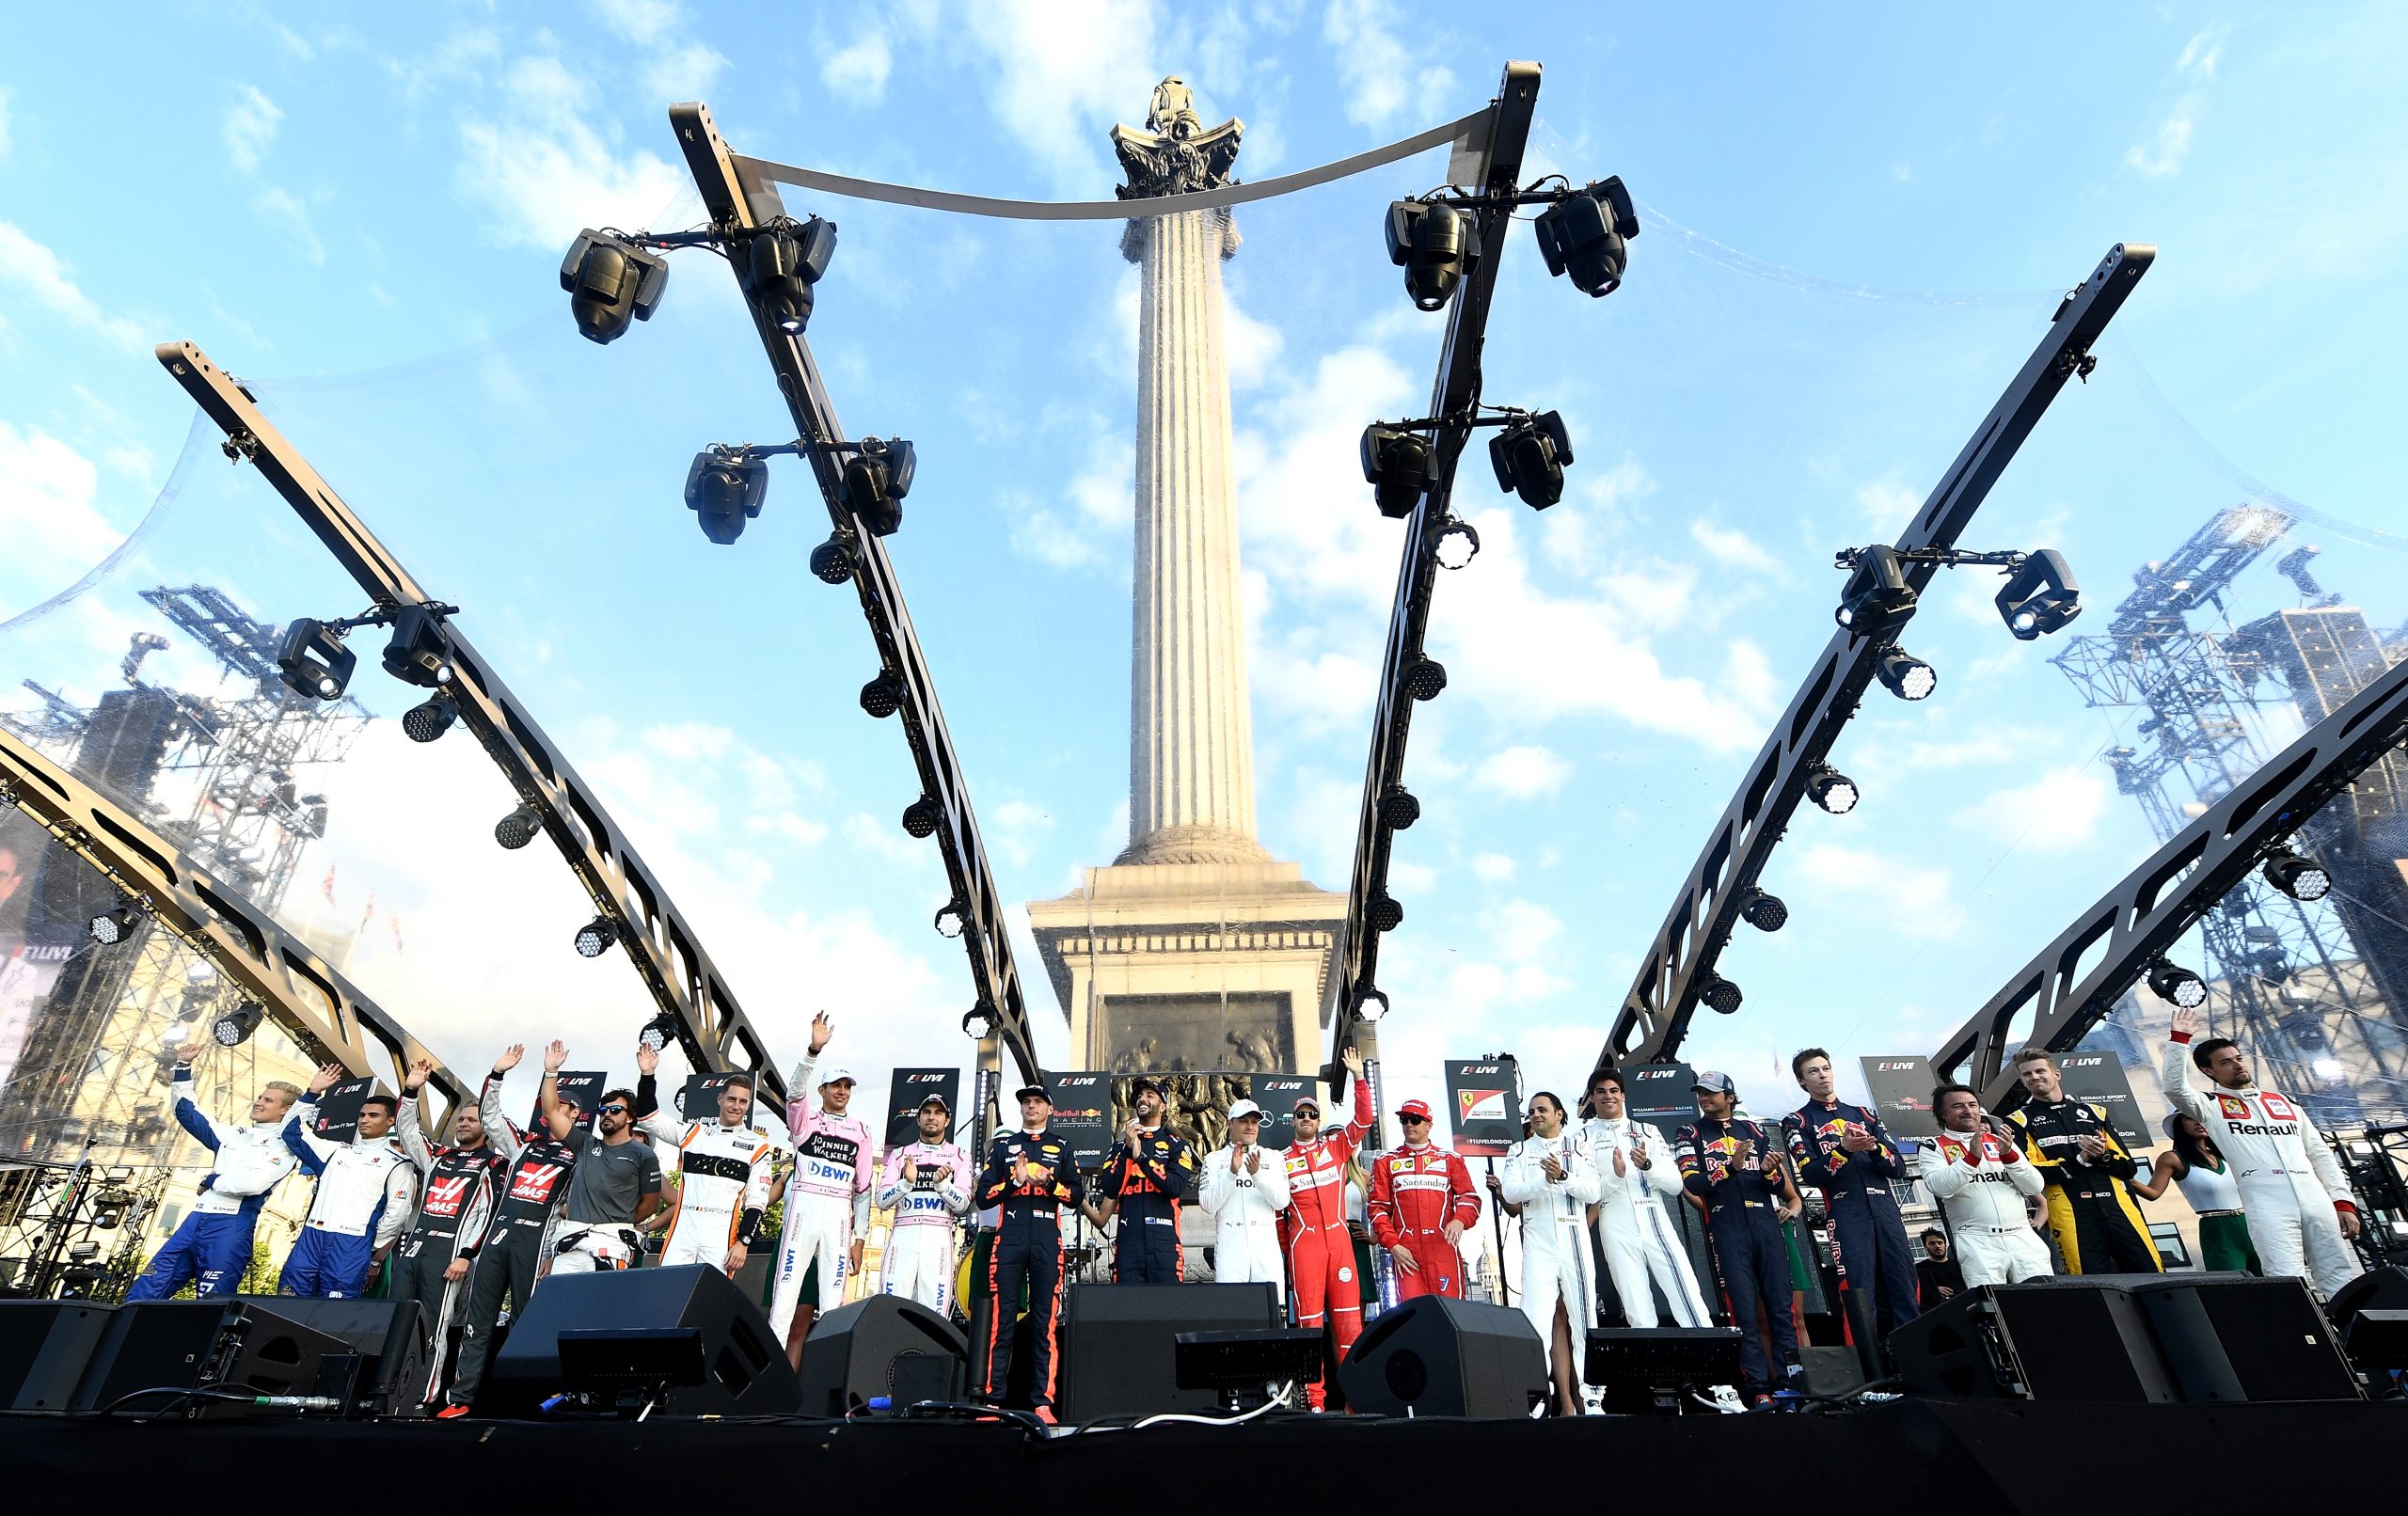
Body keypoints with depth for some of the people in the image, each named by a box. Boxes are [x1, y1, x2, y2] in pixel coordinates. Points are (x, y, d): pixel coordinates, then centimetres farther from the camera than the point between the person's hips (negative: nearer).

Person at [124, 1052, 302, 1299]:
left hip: (232, 1226, -7)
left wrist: (212, 1181, -3)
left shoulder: (284, 1145, -1)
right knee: (145, 1293, 1)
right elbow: (187, 1113, 25)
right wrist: (183, 1067, 18)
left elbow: (256, 1182, -18)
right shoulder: (235, 1135, 19)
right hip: (196, 1219, 7)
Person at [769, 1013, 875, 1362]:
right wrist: (815, 1048, -30)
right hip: (804, 1207, -2)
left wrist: (859, 1238, 6)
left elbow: (863, 1188, 12)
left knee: (833, 1299, 2)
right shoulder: (806, 1118, 8)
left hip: (839, 1215, 2)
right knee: (787, 1291, -6)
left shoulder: (860, 1132, 13)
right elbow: (796, 1088, -14)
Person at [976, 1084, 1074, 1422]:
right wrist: (1016, 1181, -7)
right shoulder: (1003, 1144, 16)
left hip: (1047, 1242, 0)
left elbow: (1074, 1196, 6)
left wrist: (1047, 1181, -11)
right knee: (1001, 1317, -3)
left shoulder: (1061, 1148, 16)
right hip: (1009, 1239, 0)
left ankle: (1042, 1401, 0)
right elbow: (983, 1196, 8)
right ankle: (992, 1398, 1)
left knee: (1045, 1320, -2)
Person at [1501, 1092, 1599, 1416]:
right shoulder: (1519, 1151, 10)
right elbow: (1510, 1192, -4)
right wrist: (1545, 1180, -19)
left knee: (1581, 1315, 0)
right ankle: (1565, 1400, -5)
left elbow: (1592, 1192, -1)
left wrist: (1563, 1176, -18)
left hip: (1575, 1242, 0)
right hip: (1538, 1244, 0)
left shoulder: (1579, 1148, 9)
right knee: (1547, 1318, -6)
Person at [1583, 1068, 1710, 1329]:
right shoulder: (1585, 1137, 8)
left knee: (1690, 1303, -6)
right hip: (1617, 1231, -1)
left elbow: (1675, 1184, 5)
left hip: (1656, 1224, 1)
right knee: (1638, 1314, -1)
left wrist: (1647, 1165, -14)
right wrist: (1615, 1175, -18)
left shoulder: (1647, 1130, 13)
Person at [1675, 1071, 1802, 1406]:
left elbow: (1780, 1185, 13)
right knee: (1744, 1309, -3)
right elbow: (1693, 1183, -8)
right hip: (1727, 1230, -3)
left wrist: (1771, 1171, -10)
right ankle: (1759, 1387, 0)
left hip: (1766, 1224, 3)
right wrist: (1731, 1167, -20)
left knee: (1781, 1303, 1)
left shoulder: (1753, 1130, 15)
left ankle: (1791, 1379, 6)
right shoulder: (1690, 1135, 7)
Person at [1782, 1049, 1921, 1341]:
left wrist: (1874, 1148, -7)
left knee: (1905, 1290, -1)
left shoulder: (1865, 1115, 21)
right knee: (1861, 1293, -8)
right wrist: (1842, 1148, -19)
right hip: (1846, 1212, -4)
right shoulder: (1797, 1122, 8)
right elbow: (1809, 1174, -5)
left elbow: (1899, 1168, 13)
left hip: (1886, 1208, 4)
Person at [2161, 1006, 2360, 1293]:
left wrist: (2343, 1201, 10)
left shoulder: (2285, 1102, 22)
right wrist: (2179, 1039, -15)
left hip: (2316, 1201, 5)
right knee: (2288, 1285, -13)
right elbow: (2174, 1087, -13)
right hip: (2267, 1204, -5)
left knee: (2341, 1282, 3)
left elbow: (2320, 1153, 20)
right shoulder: (2212, 1106, 8)